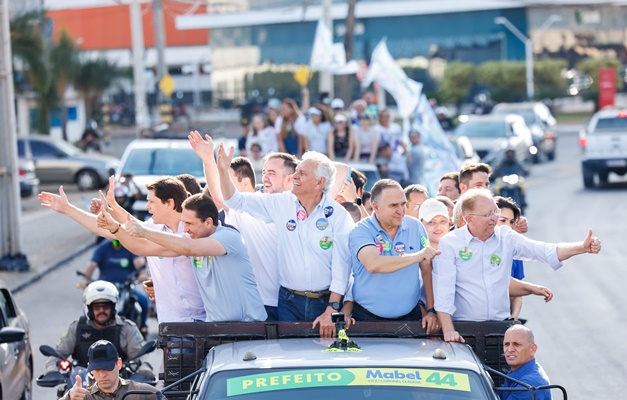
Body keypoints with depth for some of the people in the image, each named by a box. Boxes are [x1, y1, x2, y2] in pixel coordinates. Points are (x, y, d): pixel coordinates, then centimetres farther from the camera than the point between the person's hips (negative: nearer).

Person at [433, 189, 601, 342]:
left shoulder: (506, 237, 7)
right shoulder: (449, 244, -3)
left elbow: (546, 252, -1)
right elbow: (443, 290, -9)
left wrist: (582, 247, -18)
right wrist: (448, 331, -20)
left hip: (501, 325, 3)